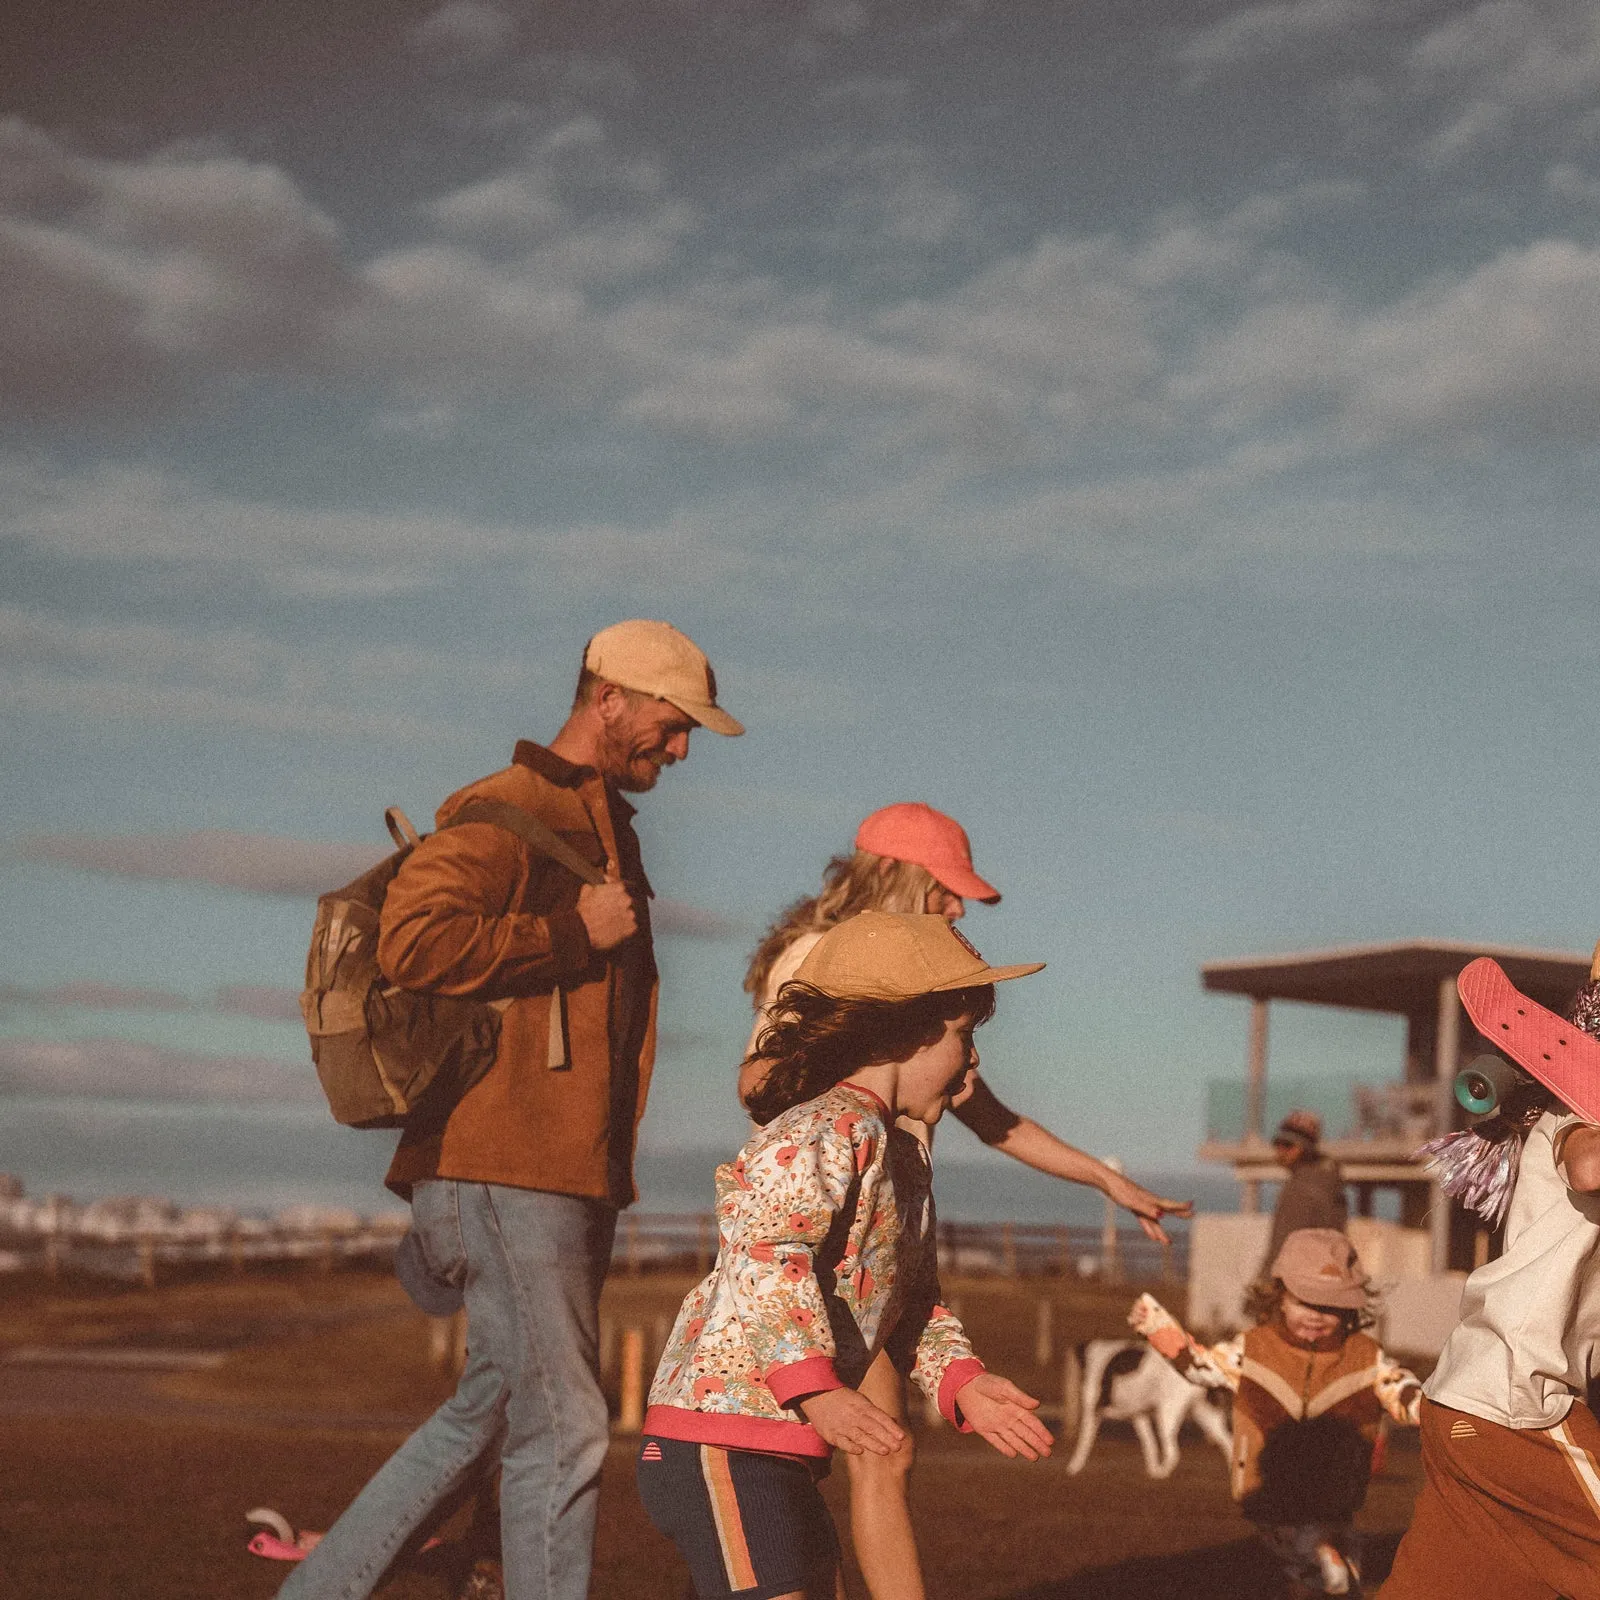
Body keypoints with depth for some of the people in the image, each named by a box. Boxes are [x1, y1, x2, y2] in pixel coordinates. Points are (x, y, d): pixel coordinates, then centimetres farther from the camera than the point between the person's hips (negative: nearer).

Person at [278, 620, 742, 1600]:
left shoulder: (603, 825, 22)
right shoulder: (506, 811, -10)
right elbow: (412, 940, -25)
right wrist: (573, 934, -17)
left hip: (567, 1175, 10)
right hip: (509, 1175, -10)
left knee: (496, 1409, 14)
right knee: (561, 1429, -7)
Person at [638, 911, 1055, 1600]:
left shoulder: (904, 1158, 21)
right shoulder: (829, 1134, -13)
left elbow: (912, 1302, 24)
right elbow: (765, 1258, -27)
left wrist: (961, 1380, 7)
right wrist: (818, 1391, -34)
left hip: (782, 1459, 11)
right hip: (721, 1440, -11)